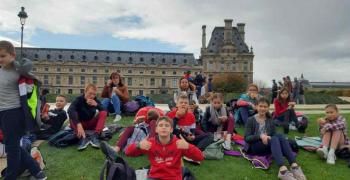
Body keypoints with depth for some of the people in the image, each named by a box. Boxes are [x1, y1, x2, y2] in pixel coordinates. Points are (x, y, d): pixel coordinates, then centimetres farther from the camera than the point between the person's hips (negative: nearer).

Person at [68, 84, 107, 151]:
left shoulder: (96, 100, -6)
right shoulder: (79, 99, -16)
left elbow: (105, 113, -16)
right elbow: (70, 110, -37)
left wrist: (96, 105, -32)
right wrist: (79, 124, -51)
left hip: (91, 124, 2)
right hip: (80, 124, -2)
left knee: (103, 113, -22)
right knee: (72, 115, -30)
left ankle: (95, 135, -35)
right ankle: (82, 137, -43)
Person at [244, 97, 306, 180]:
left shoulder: (270, 120, 15)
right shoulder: (251, 120, 1)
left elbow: (274, 135, 7)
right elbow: (246, 138, -8)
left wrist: (268, 138, -16)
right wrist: (260, 136, -24)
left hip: (268, 146, 4)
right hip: (254, 147, -4)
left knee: (280, 136, -28)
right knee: (274, 139, -33)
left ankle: (294, 166, -41)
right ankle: (282, 169, -52)